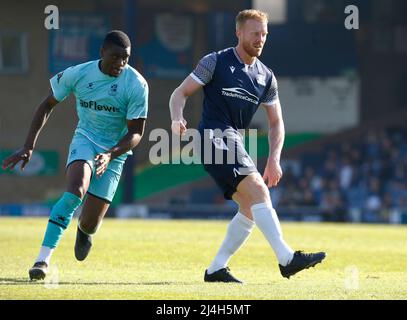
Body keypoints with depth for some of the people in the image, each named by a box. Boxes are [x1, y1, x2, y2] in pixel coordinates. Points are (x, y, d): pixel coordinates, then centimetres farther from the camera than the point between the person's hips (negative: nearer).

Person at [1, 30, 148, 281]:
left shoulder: (137, 85, -17)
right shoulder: (78, 74, -12)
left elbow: (136, 133, -13)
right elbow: (48, 105, 2)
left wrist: (110, 155, -30)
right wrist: (29, 146, -5)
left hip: (115, 151, 0)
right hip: (85, 140, 0)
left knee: (90, 224, -4)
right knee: (76, 190, -32)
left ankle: (85, 232, 38)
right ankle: (44, 258, -31)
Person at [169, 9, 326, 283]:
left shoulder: (266, 77, 13)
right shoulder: (215, 62, -2)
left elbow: (276, 122, 16)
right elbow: (181, 93, -1)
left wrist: (274, 160, 3)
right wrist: (177, 119, -22)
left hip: (236, 144, 8)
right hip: (215, 137, -8)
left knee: (251, 208, 2)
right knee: (258, 190, -21)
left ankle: (216, 269, 9)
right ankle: (287, 258, -30)